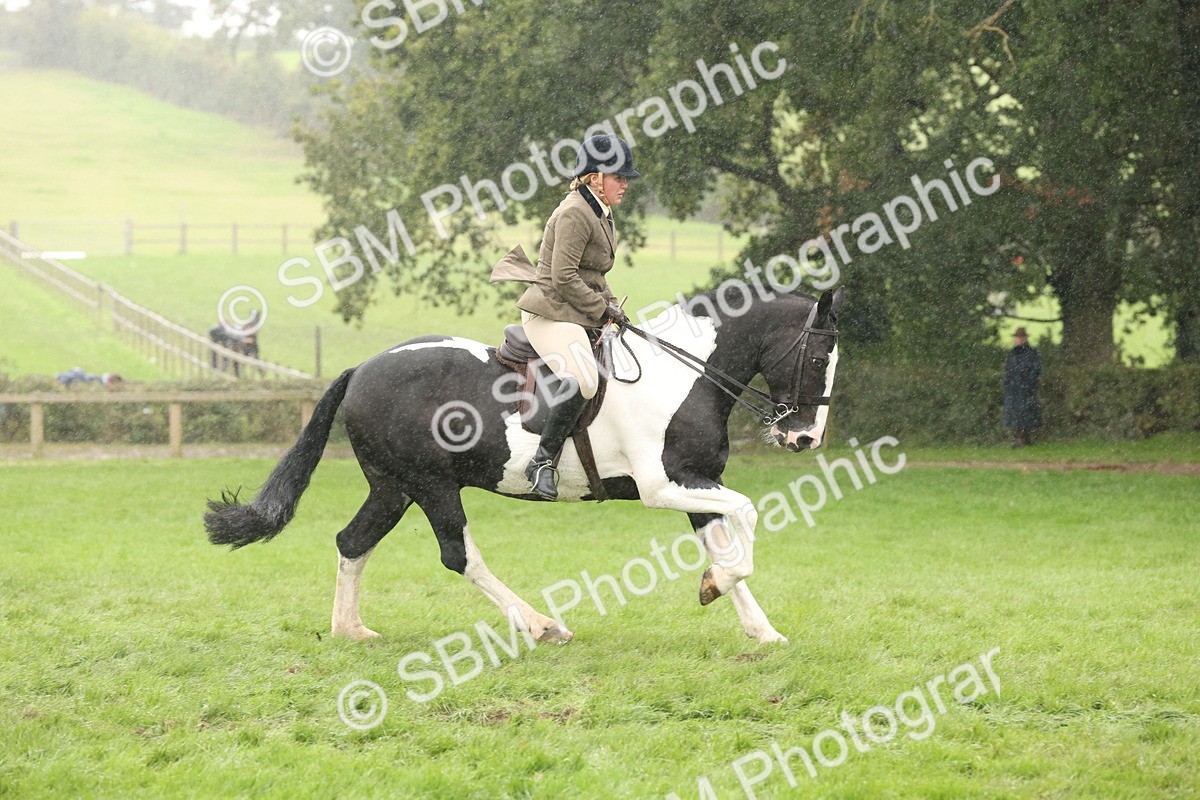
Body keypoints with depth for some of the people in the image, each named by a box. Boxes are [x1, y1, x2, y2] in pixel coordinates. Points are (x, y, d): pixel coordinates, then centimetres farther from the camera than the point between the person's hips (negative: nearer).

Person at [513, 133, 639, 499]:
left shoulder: (601, 215, 19)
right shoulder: (574, 214, -13)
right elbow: (564, 277, -19)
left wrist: (612, 306, 10)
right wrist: (602, 308, -12)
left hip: (582, 316, 11)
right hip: (552, 314, -11)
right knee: (583, 380, -31)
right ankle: (542, 462, -25)